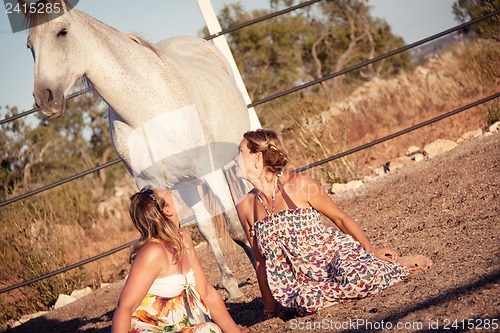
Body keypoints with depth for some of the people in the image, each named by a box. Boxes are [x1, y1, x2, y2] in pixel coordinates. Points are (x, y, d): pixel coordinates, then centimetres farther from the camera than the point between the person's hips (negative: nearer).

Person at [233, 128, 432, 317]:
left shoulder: (298, 184, -10)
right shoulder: (245, 207, 2)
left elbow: (340, 217, 2)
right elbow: (262, 262, 10)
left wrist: (371, 249, 5)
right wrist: (270, 311, 10)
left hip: (333, 250, -2)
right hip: (303, 279, 2)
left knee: (357, 276, -36)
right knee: (306, 300, -35)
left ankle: (397, 265, -2)